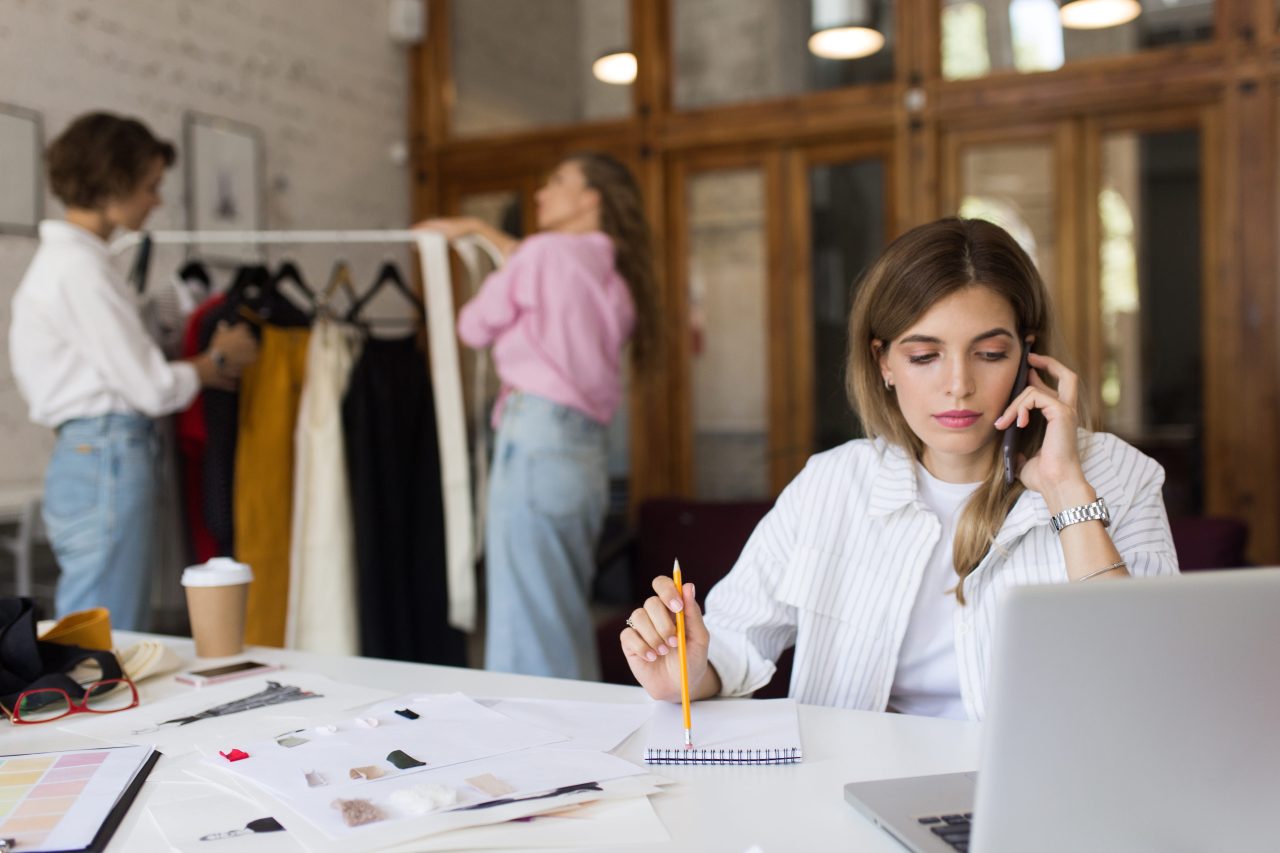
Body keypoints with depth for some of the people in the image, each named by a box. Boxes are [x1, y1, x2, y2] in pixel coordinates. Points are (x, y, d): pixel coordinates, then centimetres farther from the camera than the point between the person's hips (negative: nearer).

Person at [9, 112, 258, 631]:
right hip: (107, 464, -10)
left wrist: (197, 368, 8)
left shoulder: (63, 258, 16)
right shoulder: (80, 267, -13)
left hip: (85, 457, 10)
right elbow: (152, 389, -14)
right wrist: (217, 360, 3)